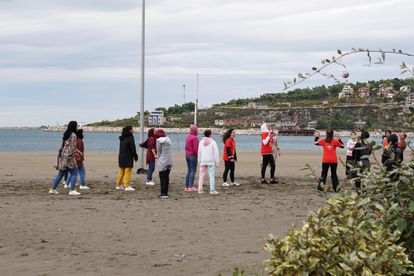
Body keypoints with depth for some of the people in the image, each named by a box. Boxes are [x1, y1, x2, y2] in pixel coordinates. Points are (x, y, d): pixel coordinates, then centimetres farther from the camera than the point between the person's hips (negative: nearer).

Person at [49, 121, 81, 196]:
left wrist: (76, 151, 32)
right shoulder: (73, 135, -10)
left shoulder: (66, 134, 15)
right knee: (74, 173, -2)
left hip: (63, 156, 8)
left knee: (61, 173, 14)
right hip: (69, 156, -8)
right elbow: (72, 147, -16)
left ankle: (52, 189, 15)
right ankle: (72, 190, -6)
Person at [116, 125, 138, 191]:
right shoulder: (130, 137, -13)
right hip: (128, 158, -8)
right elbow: (132, 148, -14)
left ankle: (119, 185, 19)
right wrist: (135, 156, -4)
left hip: (121, 157, 8)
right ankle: (127, 186, -7)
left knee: (121, 171, 15)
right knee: (128, 171, -5)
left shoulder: (122, 138, 11)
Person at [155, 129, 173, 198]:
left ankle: (164, 193, -4)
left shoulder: (159, 141, -7)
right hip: (169, 162, 6)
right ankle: (165, 192, 17)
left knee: (162, 178, -2)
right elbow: (170, 151, 10)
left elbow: (159, 152, -2)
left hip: (162, 162, -6)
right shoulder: (168, 139, 10)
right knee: (166, 177, 13)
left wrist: (158, 159, 13)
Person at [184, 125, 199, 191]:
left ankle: (186, 186, 15)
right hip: (193, 155, -9)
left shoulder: (188, 137, 11)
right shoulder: (194, 138, -16)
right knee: (193, 171, -5)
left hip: (187, 155, 9)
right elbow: (195, 148, -20)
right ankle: (190, 187, -9)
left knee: (189, 171, 13)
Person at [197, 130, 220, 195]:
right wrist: (217, 162, -3)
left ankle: (200, 190, 9)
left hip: (203, 161, 4)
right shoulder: (213, 142, -7)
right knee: (212, 175, -1)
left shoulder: (201, 142, 6)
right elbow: (216, 153, -8)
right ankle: (212, 190, -5)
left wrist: (199, 161, 16)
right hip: (211, 161, -4)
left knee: (201, 175, 10)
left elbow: (199, 152, 9)